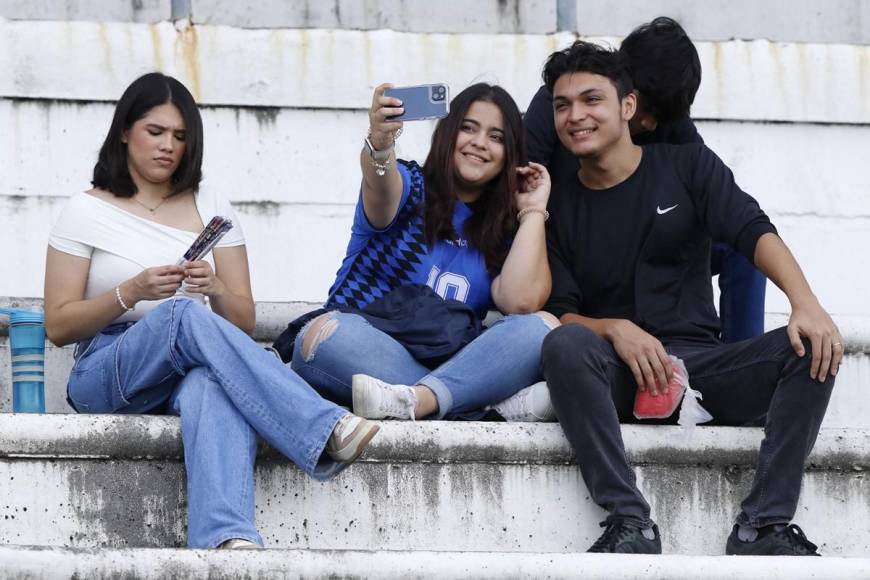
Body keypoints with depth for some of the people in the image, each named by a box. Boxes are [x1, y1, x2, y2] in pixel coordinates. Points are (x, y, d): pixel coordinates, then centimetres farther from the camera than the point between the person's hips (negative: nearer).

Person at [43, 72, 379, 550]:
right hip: (107, 375, -2)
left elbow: (244, 323, 14)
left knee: (213, 384, -40)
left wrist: (216, 290, -10)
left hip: (194, 372, 2)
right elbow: (57, 327, 3)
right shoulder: (87, 213, 10)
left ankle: (227, 539, -68)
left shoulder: (210, 211, 19)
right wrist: (132, 293, -12)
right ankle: (327, 431, -48)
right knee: (183, 315, -37)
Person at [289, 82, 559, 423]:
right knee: (325, 334, -36)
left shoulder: (503, 230, 15)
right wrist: (379, 146, -44)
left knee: (542, 327, -22)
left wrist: (533, 210, 2)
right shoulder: (410, 187, 7)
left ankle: (421, 399, -44)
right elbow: (379, 187, -21)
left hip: (451, 366, 2)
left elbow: (521, 301, -6)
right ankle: (499, 407, -38)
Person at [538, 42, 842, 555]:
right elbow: (558, 314, 2)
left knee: (813, 348, -24)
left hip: (699, 362, 1)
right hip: (618, 377, -1)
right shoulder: (559, 209, 10)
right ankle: (630, 521, -36)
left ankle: (764, 523, -29)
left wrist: (805, 302, -25)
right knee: (566, 345, -34)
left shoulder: (685, 165, 9)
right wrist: (614, 330, -21)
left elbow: (753, 231, -6)